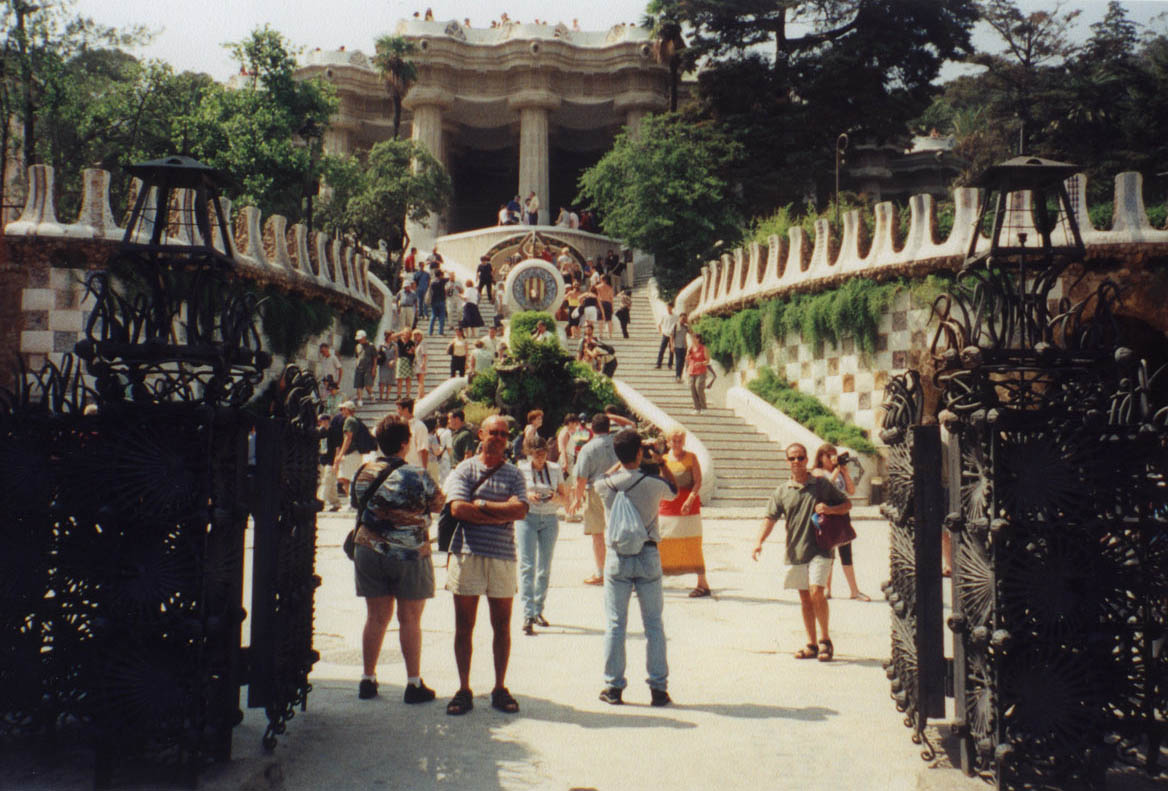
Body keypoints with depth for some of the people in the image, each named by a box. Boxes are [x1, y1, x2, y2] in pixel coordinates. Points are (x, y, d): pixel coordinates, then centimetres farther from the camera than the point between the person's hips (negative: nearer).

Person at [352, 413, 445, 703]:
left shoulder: (363, 474, -1)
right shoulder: (416, 476, -14)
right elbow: (439, 503, -1)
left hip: (369, 551, 4)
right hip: (410, 554, -4)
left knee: (376, 617, 12)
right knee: (410, 620, 5)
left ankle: (368, 679, 19)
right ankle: (414, 683, 10)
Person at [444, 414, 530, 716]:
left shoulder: (514, 473, 10)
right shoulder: (464, 469, 4)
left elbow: (520, 510, -6)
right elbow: (458, 509, -10)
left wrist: (481, 504, -9)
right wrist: (501, 514, -10)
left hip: (502, 556, 2)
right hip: (467, 554, -1)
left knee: (502, 626, 7)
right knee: (464, 626, 3)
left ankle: (500, 689, 18)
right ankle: (463, 690, 13)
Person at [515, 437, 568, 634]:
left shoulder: (555, 469, 7)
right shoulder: (521, 469, 1)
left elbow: (565, 499, 9)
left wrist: (555, 497, -13)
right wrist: (528, 496, -19)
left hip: (549, 520, 3)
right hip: (527, 517, -3)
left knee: (545, 568, 7)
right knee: (527, 566, -11)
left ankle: (538, 611, 19)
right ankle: (528, 615, -13)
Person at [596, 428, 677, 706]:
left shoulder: (605, 485, -7)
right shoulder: (653, 484, -9)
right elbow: (674, 489, 13)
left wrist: (623, 462, 21)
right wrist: (661, 462, 18)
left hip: (618, 557, 1)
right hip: (648, 556, 0)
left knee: (615, 624, 7)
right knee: (654, 624, 8)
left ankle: (614, 687, 11)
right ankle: (658, 688, 10)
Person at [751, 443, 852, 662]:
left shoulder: (822, 485, 4)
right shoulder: (782, 491, 7)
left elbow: (847, 504, 11)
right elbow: (770, 518, -2)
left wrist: (830, 509, -10)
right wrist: (759, 542, -18)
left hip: (820, 549, -3)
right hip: (795, 552, 3)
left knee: (816, 592, -15)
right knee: (805, 599, 7)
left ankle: (825, 639, 2)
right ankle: (811, 644, 16)